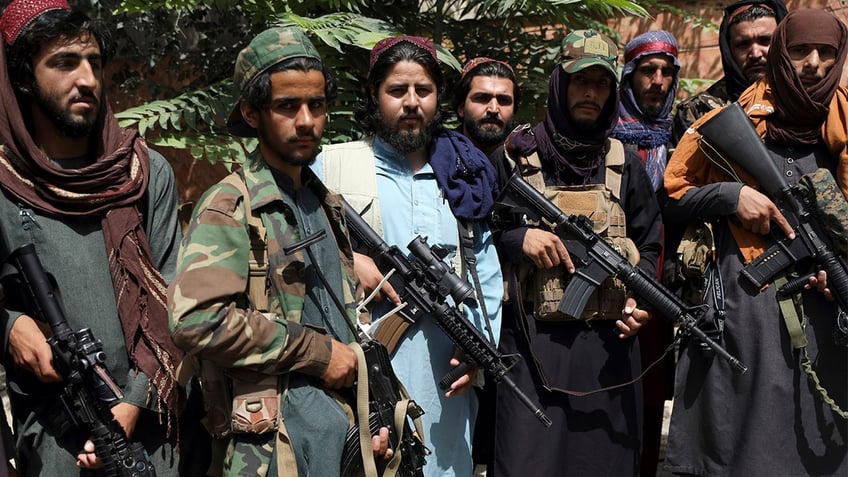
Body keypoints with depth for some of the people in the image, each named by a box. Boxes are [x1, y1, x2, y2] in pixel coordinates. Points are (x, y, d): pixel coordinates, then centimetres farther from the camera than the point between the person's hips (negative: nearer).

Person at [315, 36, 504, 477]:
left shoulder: (463, 174, 14)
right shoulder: (332, 165, 2)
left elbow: (484, 269, 14)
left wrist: (479, 342, 3)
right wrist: (345, 259, -13)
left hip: (443, 375, 4)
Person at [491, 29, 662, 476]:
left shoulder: (625, 164, 11)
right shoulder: (517, 156, 3)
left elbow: (649, 244, 14)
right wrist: (518, 237, -13)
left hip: (610, 340, 3)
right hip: (533, 339, -2)